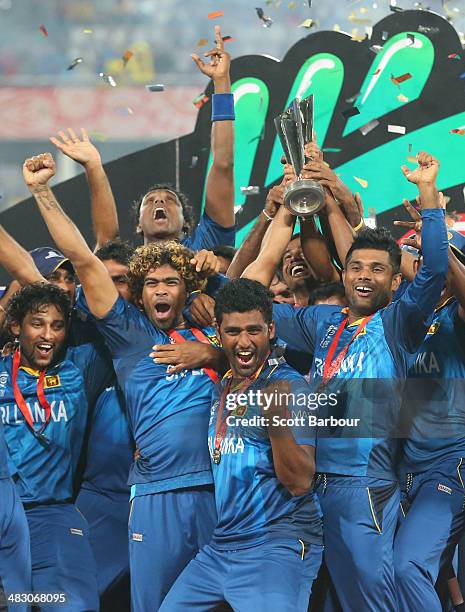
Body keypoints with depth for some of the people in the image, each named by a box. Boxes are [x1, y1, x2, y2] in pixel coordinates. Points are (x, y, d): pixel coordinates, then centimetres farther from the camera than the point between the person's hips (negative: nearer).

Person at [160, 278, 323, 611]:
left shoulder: (290, 387, -10)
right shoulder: (222, 387, 12)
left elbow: (300, 483, -17)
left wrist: (277, 421, -32)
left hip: (277, 546, -7)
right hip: (219, 545, 8)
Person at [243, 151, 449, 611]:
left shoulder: (397, 323, 5)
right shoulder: (323, 322, 19)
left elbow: (435, 270, -11)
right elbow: (253, 286, 22)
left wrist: (427, 191, -14)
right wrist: (287, 210, 19)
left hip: (364, 481, -5)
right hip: (313, 476, 5)